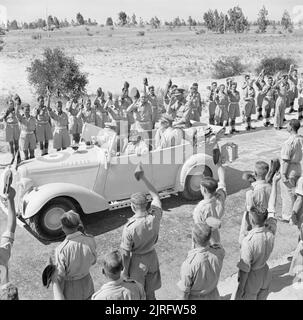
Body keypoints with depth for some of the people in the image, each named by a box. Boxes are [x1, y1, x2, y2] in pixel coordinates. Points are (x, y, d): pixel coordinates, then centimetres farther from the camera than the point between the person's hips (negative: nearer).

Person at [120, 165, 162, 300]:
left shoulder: (129, 228, -30)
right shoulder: (155, 217, -20)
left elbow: (125, 253, -19)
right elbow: (156, 196, -4)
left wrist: (125, 272, -4)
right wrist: (143, 178, -7)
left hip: (137, 261, -4)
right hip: (152, 257, 4)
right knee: (150, 294, 25)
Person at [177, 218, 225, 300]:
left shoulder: (188, 264, -36)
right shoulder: (219, 253, -26)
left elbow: (185, 291, -22)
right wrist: (208, 231, -15)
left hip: (195, 298, -4)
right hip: (212, 296, 4)